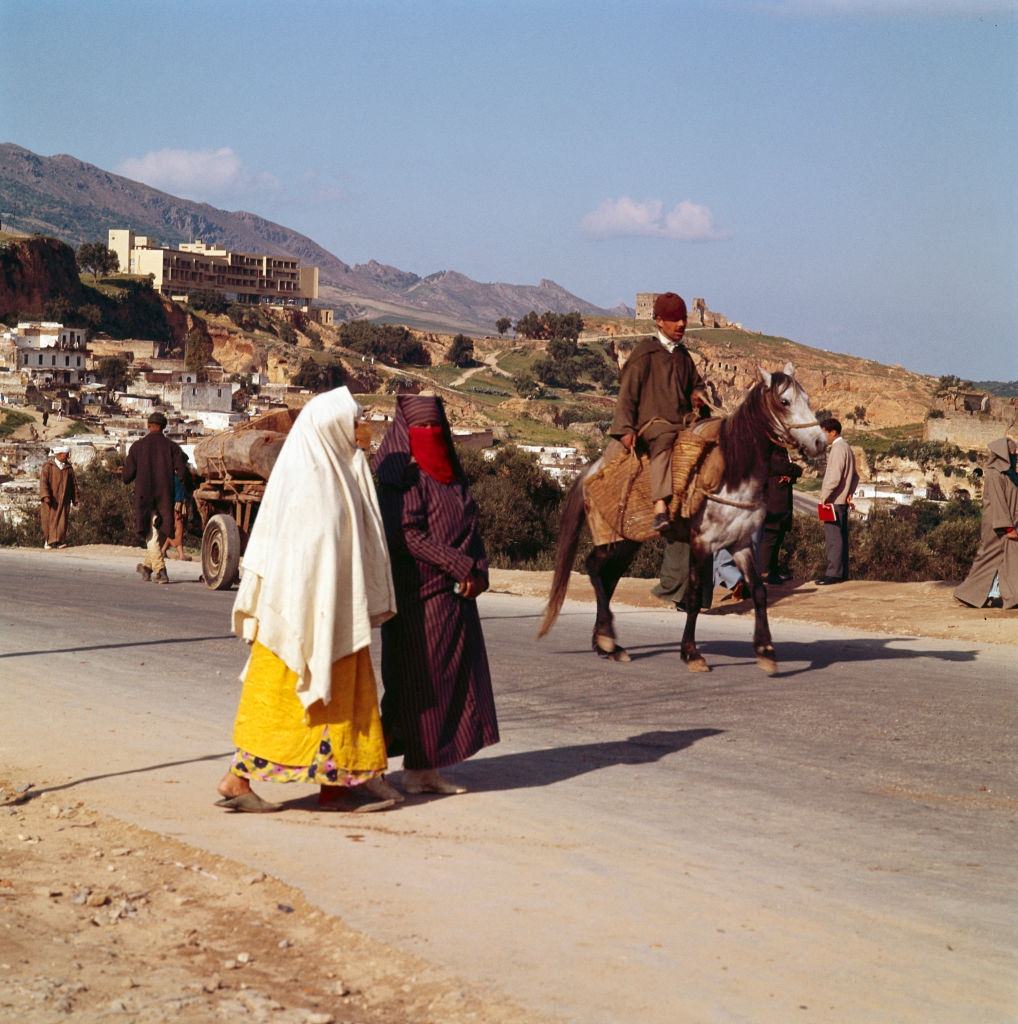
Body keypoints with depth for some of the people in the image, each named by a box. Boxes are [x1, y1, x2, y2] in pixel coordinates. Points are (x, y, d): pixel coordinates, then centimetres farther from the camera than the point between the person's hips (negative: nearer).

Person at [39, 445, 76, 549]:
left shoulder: (69, 468, 8)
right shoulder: (48, 466, -4)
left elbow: (73, 484, 13)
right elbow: (43, 481, -12)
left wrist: (75, 499, 10)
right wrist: (45, 496, -23)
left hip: (63, 499, 3)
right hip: (49, 499, -3)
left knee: (62, 520, -6)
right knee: (48, 520, 0)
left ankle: (60, 540, -5)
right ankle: (47, 541, 9)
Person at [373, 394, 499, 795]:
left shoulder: (450, 473, 16)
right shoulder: (401, 474, -9)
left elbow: (469, 525, 16)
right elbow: (408, 534, -17)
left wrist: (478, 571, -1)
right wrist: (461, 567, -16)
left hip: (456, 593, 8)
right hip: (419, 593, -8)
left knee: (454, 679, 7)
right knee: (422, 678, -4)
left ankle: (428, 767, 13)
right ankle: (416, 768, 3)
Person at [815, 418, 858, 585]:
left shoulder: (838, 448, -13)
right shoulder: (846, 447, 18)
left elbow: (834, 476, -21)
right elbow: (855, 476, 20)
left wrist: (824, 496, -16)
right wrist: (849, 493, 11)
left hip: (834, 500, -10)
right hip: (842, 500, 10)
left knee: (833, 537, -9)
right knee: (840, 537, 11)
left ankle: (833, 573, -10)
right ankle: (841, 572, 15)